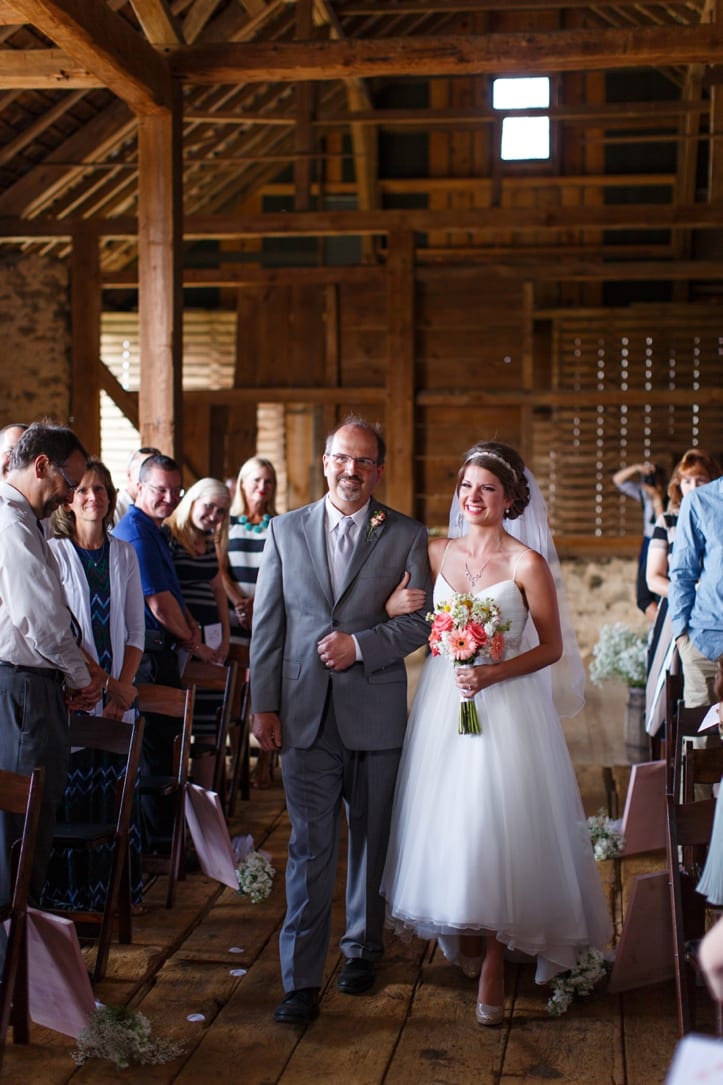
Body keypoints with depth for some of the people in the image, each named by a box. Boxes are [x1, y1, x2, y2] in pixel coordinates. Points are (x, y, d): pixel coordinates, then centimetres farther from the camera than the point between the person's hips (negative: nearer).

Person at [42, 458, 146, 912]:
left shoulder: (124, 554, 9)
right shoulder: (53, 553, -3)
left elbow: (135, 630, 10)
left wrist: (123, 687, -3)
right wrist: (104, 683, -14)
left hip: (118, 696, 4)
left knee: (114, 794, 7)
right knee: (70, 794, 0)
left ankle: (114, 889, 19)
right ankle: (70, 895, 11)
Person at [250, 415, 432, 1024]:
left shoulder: (406, 536, 3)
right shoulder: (286, 531, 7)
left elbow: (424, 619, -1)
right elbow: (267, 624, 6)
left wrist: (361, 644, -13)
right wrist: (264, 705, 1)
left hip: (376, 711, 0)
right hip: (306, 715, 0)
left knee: (371, 839, 13)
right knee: (310, 845, -1)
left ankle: (363, 949, 32)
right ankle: (301, 980, 4)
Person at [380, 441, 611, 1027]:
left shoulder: (526, 564, -8)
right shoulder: (437, 552, 5)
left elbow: (551, 647, -5)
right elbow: (400, 608, 17)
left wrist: (494, 673, -18)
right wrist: (399, 603, -7)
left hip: (505, 705, -4)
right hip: (443, 703, 5)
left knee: (496, 827, -4)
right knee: (445, 821, 10)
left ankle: (494, 962, 11)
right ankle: (463, 934, 32)